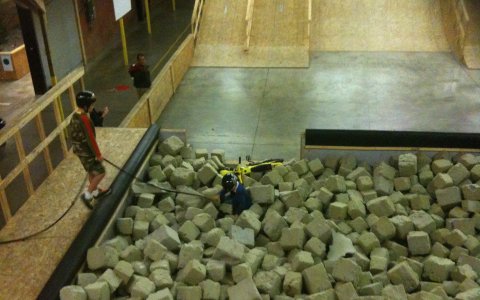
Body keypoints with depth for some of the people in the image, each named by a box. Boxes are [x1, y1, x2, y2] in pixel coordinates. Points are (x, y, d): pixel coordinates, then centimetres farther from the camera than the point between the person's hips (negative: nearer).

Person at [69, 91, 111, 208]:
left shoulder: (75, 115, 1)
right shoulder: (84, 119, -29)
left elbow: (71, 129, 15)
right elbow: (91, 139, -26)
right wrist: (98, 154, -17)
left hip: (79, 149, 10)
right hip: (86, 151, -10)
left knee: (92, 172, 24)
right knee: (100, 172, 1)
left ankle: (96, 192, 41)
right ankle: (87, 195, 6)